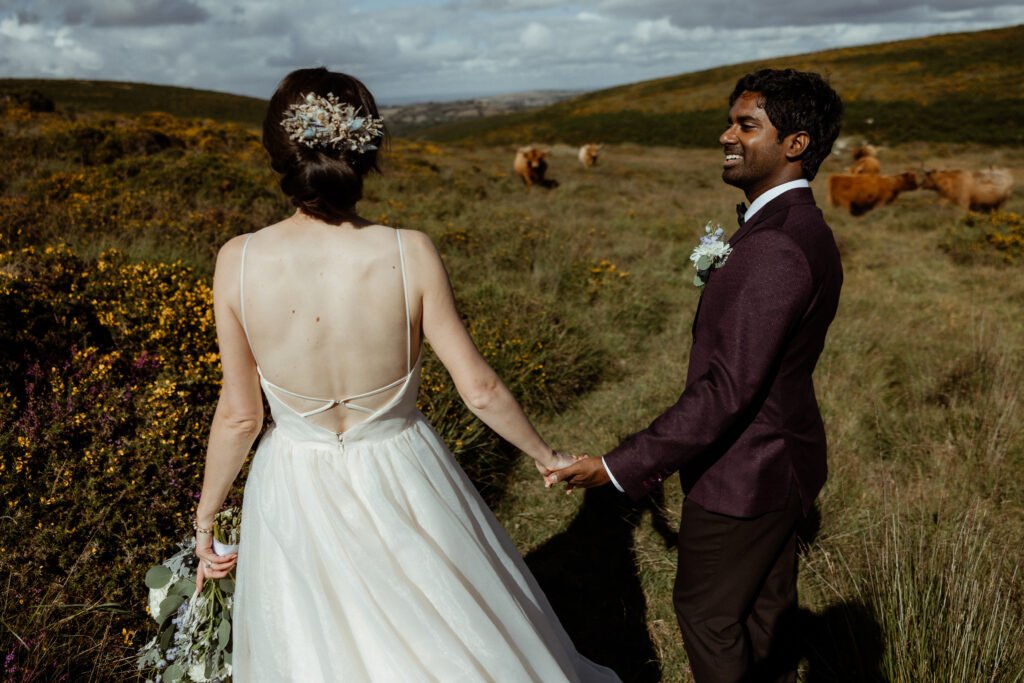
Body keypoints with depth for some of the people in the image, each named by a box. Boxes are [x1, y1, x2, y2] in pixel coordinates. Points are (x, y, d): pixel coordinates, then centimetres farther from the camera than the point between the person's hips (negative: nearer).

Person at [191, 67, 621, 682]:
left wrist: (206, 516, 9)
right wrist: (546, 455, 4)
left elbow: (240, 415, -8)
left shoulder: (238, 262, -17)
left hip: (298, 501, 1)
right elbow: (479, 389, -14)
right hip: (404, 489, -1)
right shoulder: (410, 254, -21)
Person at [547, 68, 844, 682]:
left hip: (743, 476, -9)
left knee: (706, 611, 13)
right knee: (768, 603, 26)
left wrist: (619, 468, -27)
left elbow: (728, 391, -31)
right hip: (785, 462, 9)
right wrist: (719, 278, 2)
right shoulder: (805, 229, 5)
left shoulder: (774, 248, -29)